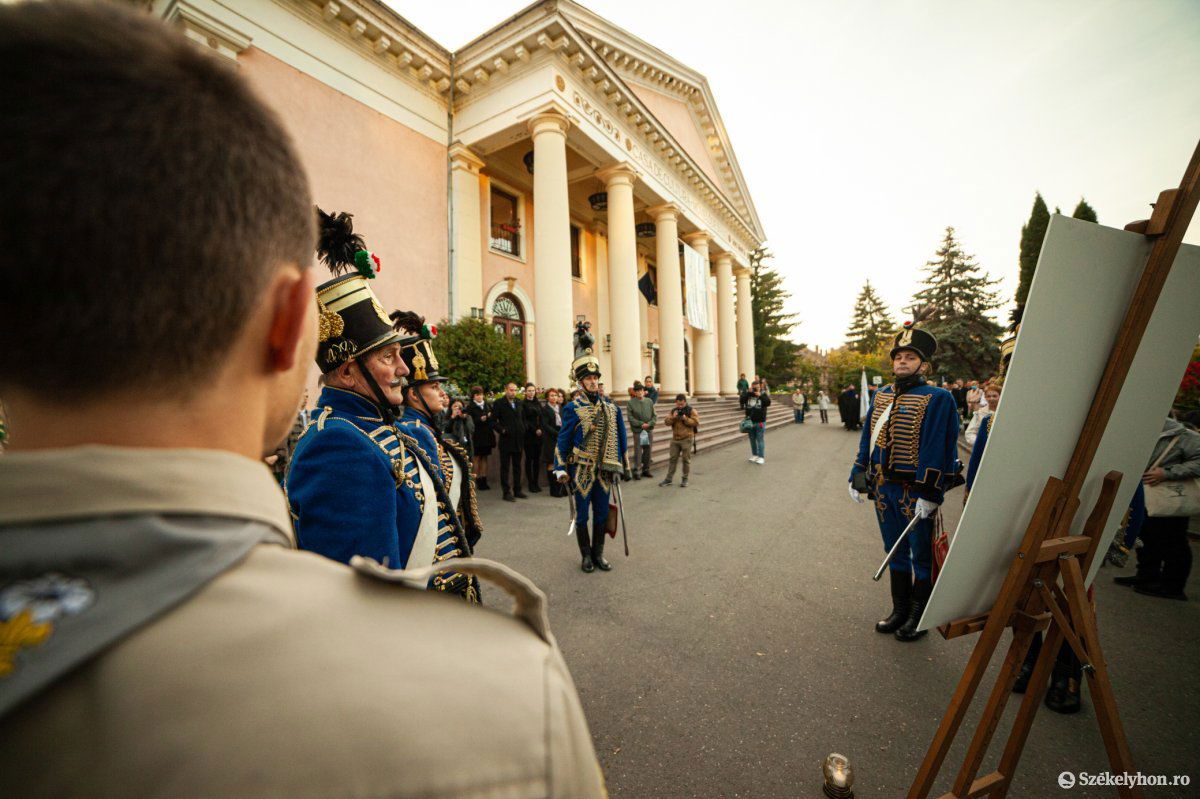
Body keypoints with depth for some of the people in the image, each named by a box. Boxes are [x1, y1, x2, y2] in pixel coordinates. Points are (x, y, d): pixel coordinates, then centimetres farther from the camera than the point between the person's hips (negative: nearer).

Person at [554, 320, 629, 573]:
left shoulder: (611, 407, 5)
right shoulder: (572, 408, -7)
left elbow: (619, 438, 11)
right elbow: (563, 440, -5)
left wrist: (620, 464, 11)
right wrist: (561, 469, -8)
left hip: (604, 472, 4)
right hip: (581, 472, -4)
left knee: (602, 515, 13)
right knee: (582, 516, 8)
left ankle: (598, 554, 29)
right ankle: (586, 555, 25)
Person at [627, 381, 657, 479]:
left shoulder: (649, 401, 5)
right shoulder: (630, 403, -5)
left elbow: (654, 415, 6)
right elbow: (631, 418, -7)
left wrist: (649, 424, -11)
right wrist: (641, 424, -15)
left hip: (649, 430, 4)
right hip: (638, 430, -4)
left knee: (648, 451, 10)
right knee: (638, 451, -3)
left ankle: (646, 470, 22)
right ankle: (637, 471, 5)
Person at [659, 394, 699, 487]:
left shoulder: (691, 410, -4)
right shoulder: (673, 410, 8)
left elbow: (696, 422, -11)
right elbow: (667, 422, 1)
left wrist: (685, 419, -21)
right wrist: (673, 417, -16)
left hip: (687, 439, -4)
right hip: (675, 439, 4)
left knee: (686, 459, 4)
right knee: (673, 459, 8)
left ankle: (685, 479, 16)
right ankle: (668, 479, 15)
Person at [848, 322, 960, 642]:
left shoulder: (937, 399, -11)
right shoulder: (880, 396, 8)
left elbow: (936, 450, -17)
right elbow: (867, 440, 12)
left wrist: (929, 494, -20)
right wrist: (857, 478, 10)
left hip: (915, 492, -6)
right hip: (883, 489, 6)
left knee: (921, 555, 11)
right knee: (895, 553, 18)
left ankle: (919, 618, 28)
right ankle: (900, 612, 34)